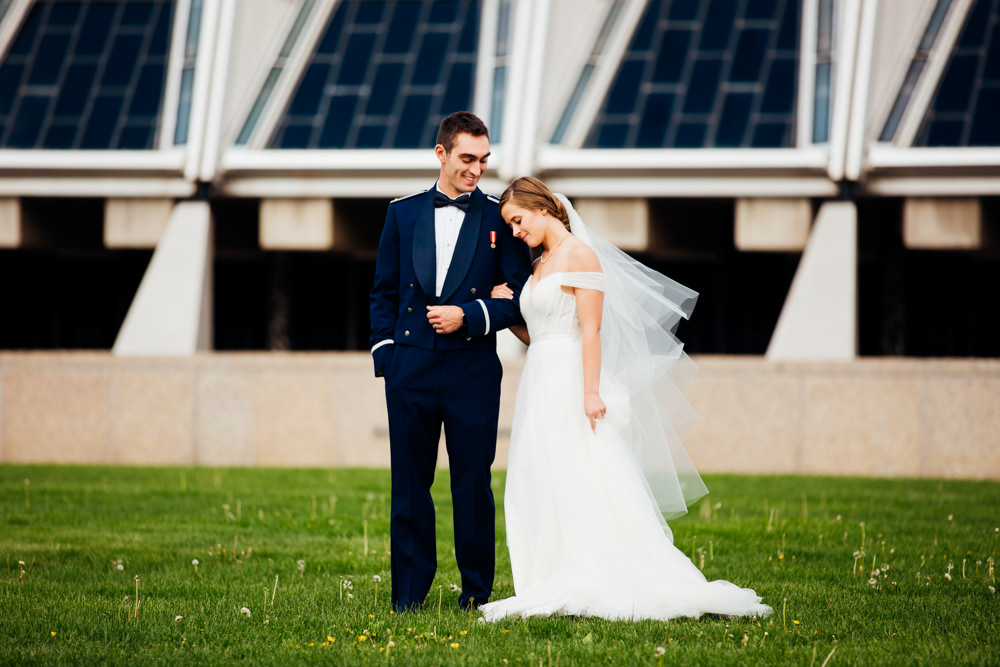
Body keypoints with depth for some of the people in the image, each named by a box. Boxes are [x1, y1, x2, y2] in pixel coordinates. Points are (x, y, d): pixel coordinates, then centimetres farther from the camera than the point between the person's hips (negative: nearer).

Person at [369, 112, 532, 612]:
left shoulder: (499, 219, 4)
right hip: (410, 366, 2)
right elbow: (384, 291, 13)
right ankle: (409, 590, 13)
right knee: (409, 483, 6)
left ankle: (476, 590, 10)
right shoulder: (403, 213, 11)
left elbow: (520, 298, 1)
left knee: (473, 485, 0)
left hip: (473, 369, -2)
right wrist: (385, 352, 3)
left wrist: (468, 316, -12)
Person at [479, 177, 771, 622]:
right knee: (541, 494, 3)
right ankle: (562, 590, 2)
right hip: (541, 387, 9)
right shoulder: (539, 266, 18)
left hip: (572, 383, -9)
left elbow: (591, 331, -14)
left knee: (589, 490, -12)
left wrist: (592, 392, -21)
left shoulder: (580, 255, -7)